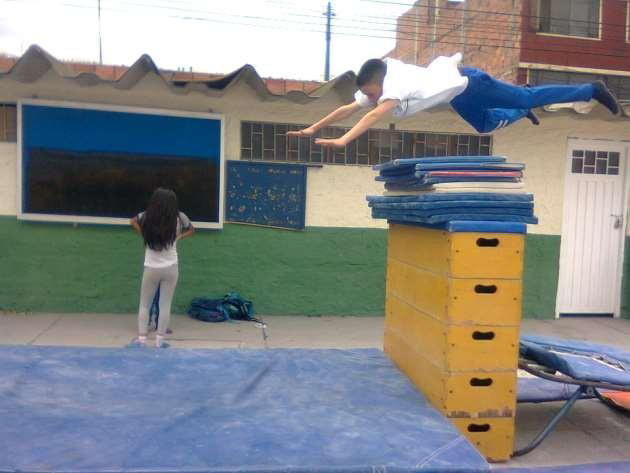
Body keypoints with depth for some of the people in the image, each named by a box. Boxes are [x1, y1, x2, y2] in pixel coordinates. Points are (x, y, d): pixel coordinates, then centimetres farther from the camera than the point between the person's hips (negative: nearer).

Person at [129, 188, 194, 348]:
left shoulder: (146, 217, -8)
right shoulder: (179, 218, -9)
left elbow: (133, 221, 11)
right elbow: (191, 229, 10)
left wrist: (144, 235, 9)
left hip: (151, 269, 0)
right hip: (171, 268, 0)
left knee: (144, 305, 15)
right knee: (165, 306, 8)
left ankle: (141, 339, 16)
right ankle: (160, 341, 13)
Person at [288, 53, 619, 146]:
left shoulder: (396, 83, -35)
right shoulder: (375, 84, -11)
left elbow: (375, 115, -51)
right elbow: (347, 109, -8)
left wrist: (342, 141, -58)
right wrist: (313, 129, -12)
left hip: (465, 83, -8)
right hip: (456, 96, 8)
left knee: (527, 97, 3)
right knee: (486, 125, 24)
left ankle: (591, 90, 18)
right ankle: (521, 113, 48)